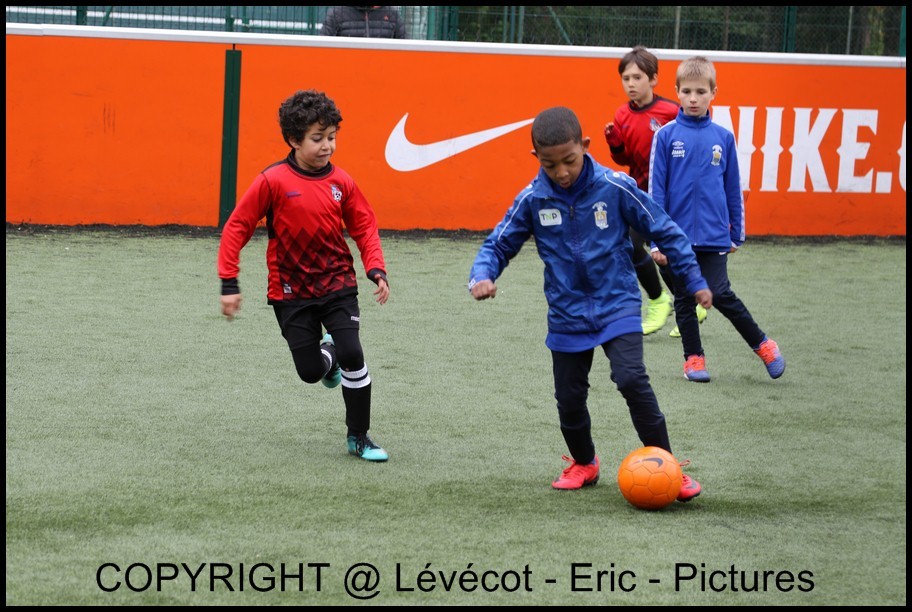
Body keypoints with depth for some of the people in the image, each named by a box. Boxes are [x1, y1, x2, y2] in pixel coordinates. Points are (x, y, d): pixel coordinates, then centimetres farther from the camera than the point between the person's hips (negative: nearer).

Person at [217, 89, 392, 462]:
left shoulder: (341, 182, -4)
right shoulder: (272, 182, -13)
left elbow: (365, 227, 6)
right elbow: (236, 228, -8)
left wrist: (376, 270, -9)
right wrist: (229, 284, -11)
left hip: (337, 284, 1)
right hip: (292, 292, -1)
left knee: (352, 354, -16)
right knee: (310, 372, 0)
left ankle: (359, 437, 1)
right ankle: (329, 356, 40)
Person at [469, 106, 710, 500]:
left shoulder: (615, 188, -14)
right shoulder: (532, 200, -9)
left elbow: (664, 231, -3)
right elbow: (499, 244, 3)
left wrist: (695, 281, 0)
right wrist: (482, 276, -19)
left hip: (617, 304, -3)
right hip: (568, 314, 3)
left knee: (631, 379, -21)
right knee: (569, 397, 9)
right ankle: (583, 464, 37)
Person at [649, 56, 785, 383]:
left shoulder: (723, 138, 2)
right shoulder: (666, 136, -2)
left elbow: (733, 189, 11)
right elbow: (656, 190, -1)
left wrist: (737, 234, 13)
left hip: (714, 235, 0)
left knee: (720, 295, -7)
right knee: (684, 300, 8)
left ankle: (762, 344, 10)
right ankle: (694, 358, 21)